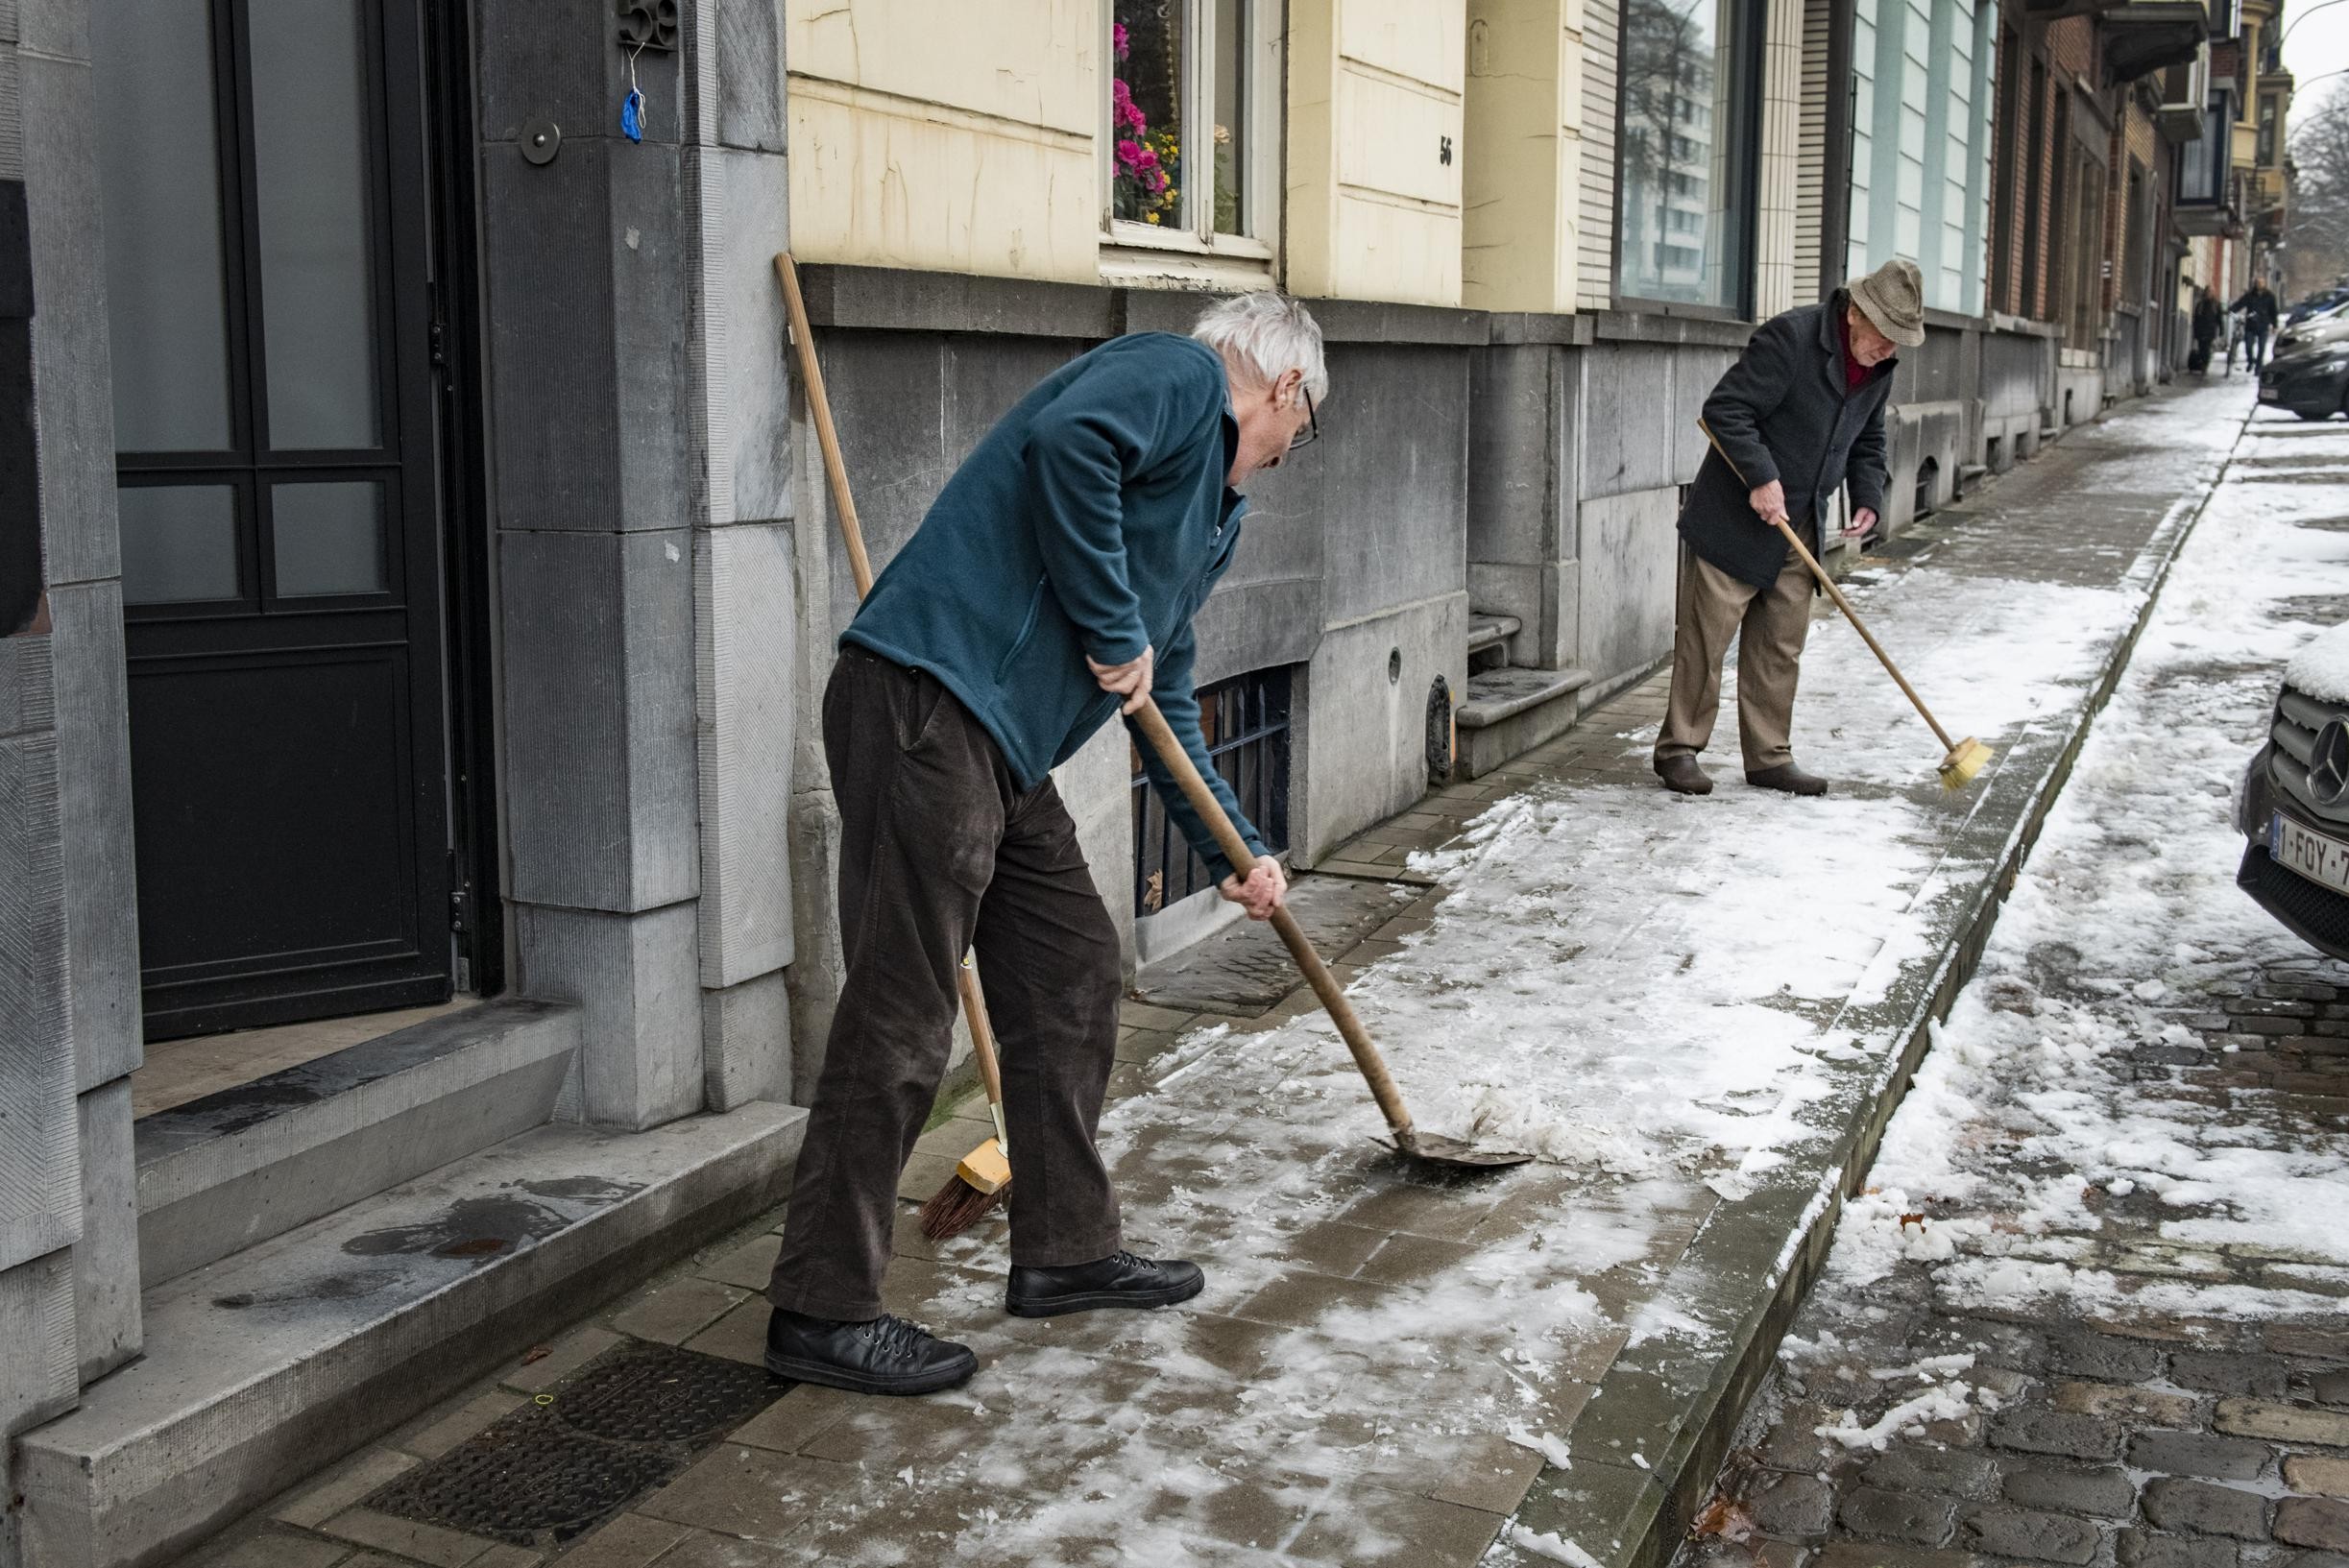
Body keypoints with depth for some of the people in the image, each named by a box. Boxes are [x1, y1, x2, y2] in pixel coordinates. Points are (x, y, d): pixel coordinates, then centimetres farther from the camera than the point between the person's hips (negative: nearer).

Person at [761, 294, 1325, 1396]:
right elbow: (1067, 441, -24)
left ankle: (1066, 1249, 29)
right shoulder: (1179, 376, -2)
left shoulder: (1215, 516, 27)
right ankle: (822, 1310, 4)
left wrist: (1236, 853, 29)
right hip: (925, 707, -11)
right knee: (901, 1015, -6)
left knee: (1073, 973, 15)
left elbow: (1168, 703, 31)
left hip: (1002, 751, 11)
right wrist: (1115, 631, -15)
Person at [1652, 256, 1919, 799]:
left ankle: (1769, 757, 18)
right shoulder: (1789, 338, -19)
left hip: (1798, 529, 7)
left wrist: (1868, 498, 3)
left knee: (1781, 646, 10)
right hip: (1735, 520, -7)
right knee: (1706, 636, -1)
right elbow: (1725, 409, -21)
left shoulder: (1879, 370, 6)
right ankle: (1678, 749, 9)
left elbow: (1867, 443, 19)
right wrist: (1761, 477, -26)